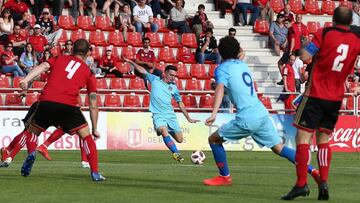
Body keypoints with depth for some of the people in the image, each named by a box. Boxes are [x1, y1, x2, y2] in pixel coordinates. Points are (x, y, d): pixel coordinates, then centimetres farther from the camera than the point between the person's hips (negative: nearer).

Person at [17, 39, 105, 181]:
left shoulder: (59, 59, 24)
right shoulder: (88, 72, 21)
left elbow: (43, 66, 2)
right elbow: (93, 106, 20)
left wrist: (26, 80, -11)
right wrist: (95, 129, 26)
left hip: (46, 102, 1)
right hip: (69, 105, -1)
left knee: (32, 132, 24)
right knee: (86, 136, 14)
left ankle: (31, 153, -5)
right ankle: (95, 173, 8)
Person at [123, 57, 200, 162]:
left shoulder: (174, 87, 12)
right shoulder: (155, 80, 6)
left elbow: (180, 103, 18)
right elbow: (142, 70, 4)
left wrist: (188, 118, 19)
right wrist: (131, 62, -5)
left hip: (170, 115, 4)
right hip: (158, 115, -4)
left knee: (180, 139, -2)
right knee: (164, 132, -32)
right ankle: (176, 153, -34)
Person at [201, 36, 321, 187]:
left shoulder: (222, 69, -1)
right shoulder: (243, 65, 19)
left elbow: (220, 89, -19)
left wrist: (214, 114, -31)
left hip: (246, 120, -6)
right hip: (262, 113, 6)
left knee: (214, 139, 10)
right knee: (279, 148, 10)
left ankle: (224, 177, 14)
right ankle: (312, 170, -1)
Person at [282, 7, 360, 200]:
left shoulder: (324, 33, -9)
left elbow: (304, 56, -16)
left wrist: (306, 46, 4)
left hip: (316, 95, -5)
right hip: (336, 98, 5)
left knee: (302, 137, -4)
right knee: (323, 139, 15)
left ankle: (301, 183, -13)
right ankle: (324, 183, 3)